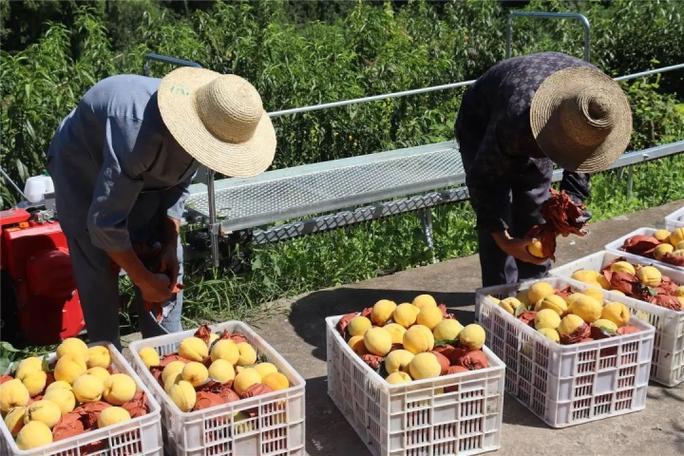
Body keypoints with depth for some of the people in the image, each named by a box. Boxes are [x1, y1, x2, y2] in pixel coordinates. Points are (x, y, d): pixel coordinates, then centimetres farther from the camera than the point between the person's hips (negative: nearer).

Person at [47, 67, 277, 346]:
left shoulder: (203, 129, -22)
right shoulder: (139, 132, -44)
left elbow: (178, 186, -1)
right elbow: (105, 222, -35)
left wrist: (170, 244, -12)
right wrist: (144, 281, -25)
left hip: (141, 172, 6)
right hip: (83, 168, -6)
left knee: (166, 266, 1)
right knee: (100, 273, -10)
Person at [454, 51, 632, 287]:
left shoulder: (596, 97, -29)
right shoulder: (517, 117, -46)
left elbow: (581, 162, -11)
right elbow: (483, 178, -33)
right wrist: (503, 239, -36)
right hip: (481, 127, -5)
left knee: (535, 213, 5)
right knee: (497, 211, -13)